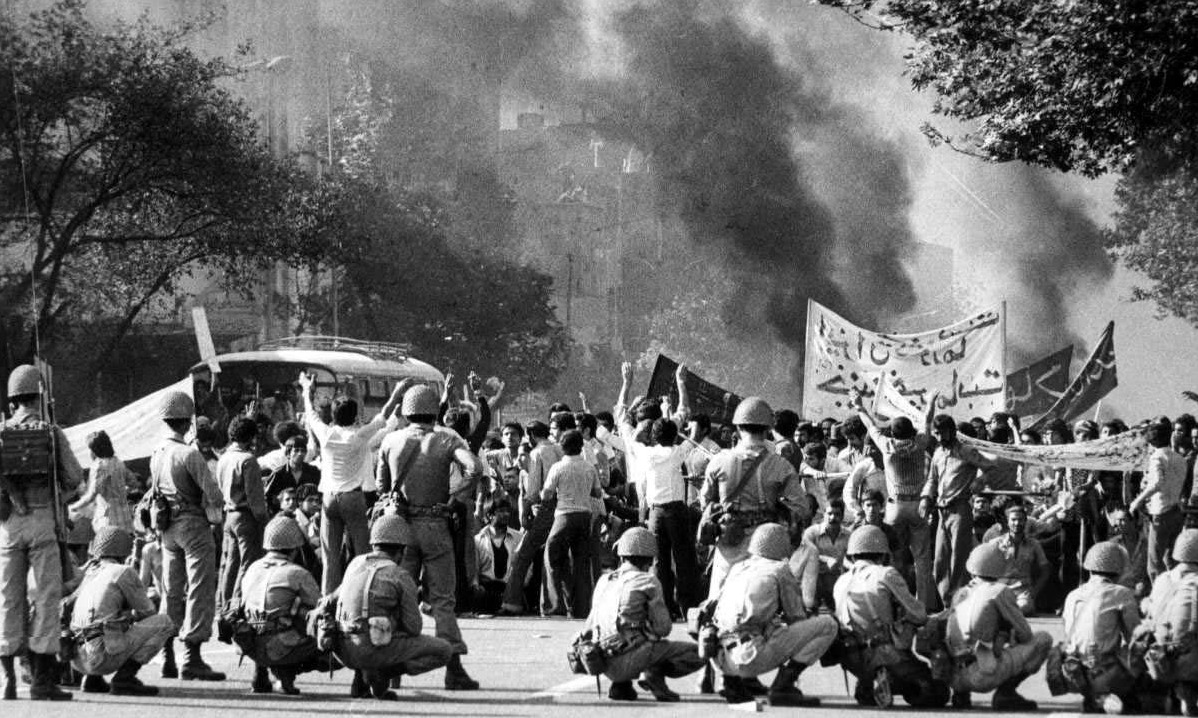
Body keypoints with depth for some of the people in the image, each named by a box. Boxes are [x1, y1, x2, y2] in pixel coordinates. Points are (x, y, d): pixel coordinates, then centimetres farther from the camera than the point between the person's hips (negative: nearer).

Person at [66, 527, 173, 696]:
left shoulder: (88, 576, 23)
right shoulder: (124, 572, 2)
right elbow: (147, 612, 6)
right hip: (104, 654, -8)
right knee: (164, 623, 1)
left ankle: (93, 679, 14)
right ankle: (125, 678, -7)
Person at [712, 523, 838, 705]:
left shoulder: (737, 569, 23)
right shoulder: (780, 570, 7)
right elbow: (797, 617, 9)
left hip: (723, 661, 7)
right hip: (753, 658, -7)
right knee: (828, 625, 0)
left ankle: (733, 683, 16)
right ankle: (782, 686, -6)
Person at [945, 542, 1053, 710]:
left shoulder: (959, 595, 18)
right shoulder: (1001, 592, -1)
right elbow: (1025, 634, 4)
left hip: (957, 678, 7)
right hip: (984, 675, -7)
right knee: (1044, 639, 3)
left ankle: (960, 693, 14)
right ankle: (1005, 693, -4)